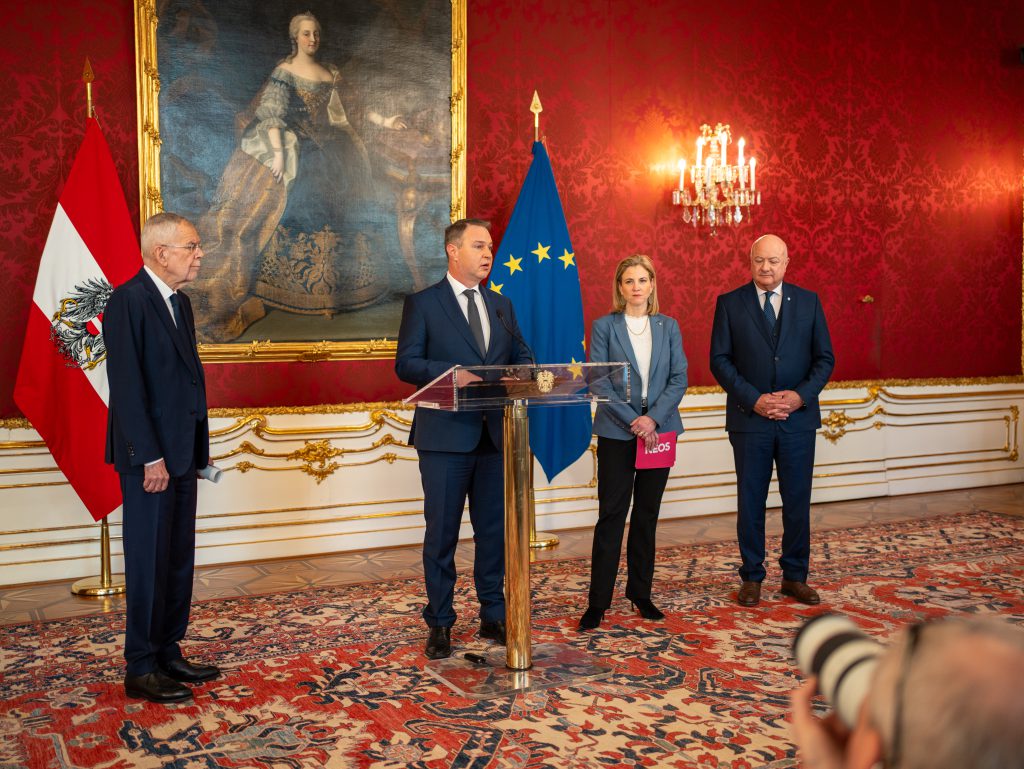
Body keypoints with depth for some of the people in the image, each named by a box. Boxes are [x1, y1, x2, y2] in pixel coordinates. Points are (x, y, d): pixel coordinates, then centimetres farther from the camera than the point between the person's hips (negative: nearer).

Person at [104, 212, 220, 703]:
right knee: (149, 562, 0)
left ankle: (167, 654, 24)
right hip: (149, 456, -8)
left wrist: (198, 452, 13)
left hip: (181, 452, 8)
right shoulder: (128, 301, -12)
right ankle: (141, 670, 12)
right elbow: (127, 386, -18)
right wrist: (150, 458, -20)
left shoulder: (180, 302, 14)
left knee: (179, 561, 13)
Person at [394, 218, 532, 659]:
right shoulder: (423, 304, -1)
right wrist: (451, 374, -24)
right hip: (446, 437, -5)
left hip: (495, 435, 5)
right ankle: (440, 625, 15)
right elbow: (406, 364, -8)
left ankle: (493, 617, 24)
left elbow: (521, 355, 16)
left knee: (494, 530, 11)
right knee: (442, 534, 3)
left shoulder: (501, 305, 16)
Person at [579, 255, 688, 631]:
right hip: (617, 431, -3)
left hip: (659, 429, 3)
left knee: (647, 514, 9)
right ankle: (598, 601, 3)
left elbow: (679, 378, 1)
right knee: (611, 514, -2)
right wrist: (632, 421, -15)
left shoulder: (668, 326, 8)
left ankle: (641, 593, 19)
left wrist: (653, 418, -12)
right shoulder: (604, 326, 0)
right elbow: (599, 381, -6)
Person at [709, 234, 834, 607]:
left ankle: (795, 577, 20)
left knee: (798, 501, 7)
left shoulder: (808, 302, 6)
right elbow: (720, 360, -3)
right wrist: (753, 399, -14)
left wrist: (800, 395, -11)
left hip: (799, 417, 2)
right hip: (750, 419, -1)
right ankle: (752, 578, 17)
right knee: (751, 502, 5)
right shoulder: (730, 303, 1)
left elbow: (825, 358, 5)